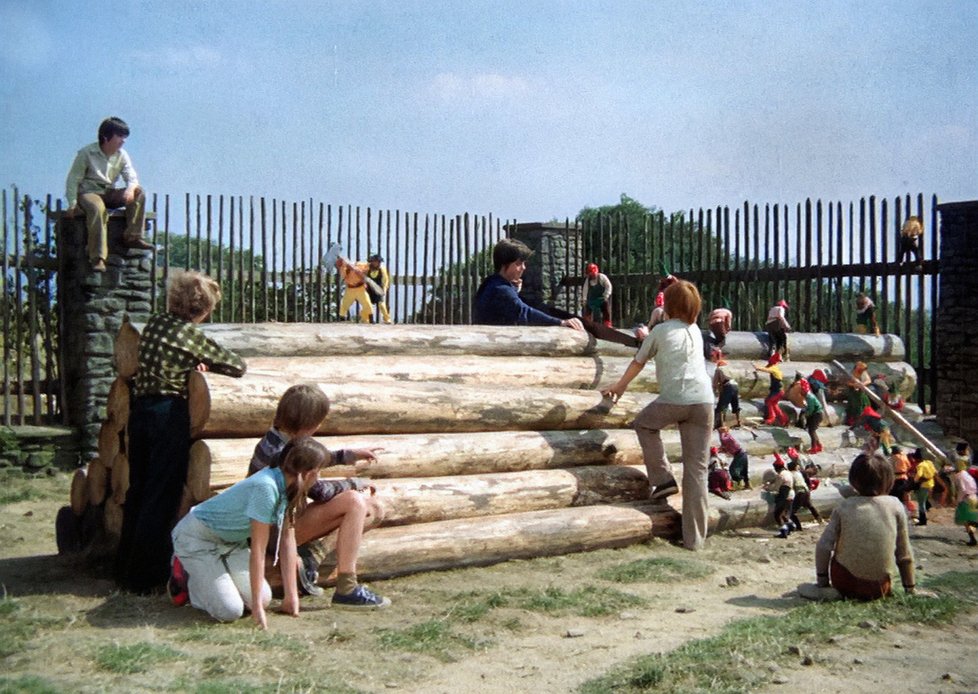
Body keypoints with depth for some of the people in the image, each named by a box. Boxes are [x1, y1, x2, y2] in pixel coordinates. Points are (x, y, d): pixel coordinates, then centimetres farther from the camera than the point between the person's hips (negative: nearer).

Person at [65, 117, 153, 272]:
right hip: (88, 193, -5)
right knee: (97, 208, -40)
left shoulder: (121, 155, 4)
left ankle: (132, 236, -19)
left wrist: (130, 189, -27)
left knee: (139, 192, -18)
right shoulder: (86, 153, -9)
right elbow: (73, 180, -7)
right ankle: (97, 258, -43)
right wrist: (72, 205, -18)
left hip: (109, 194, 5)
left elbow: (132, 177, -1)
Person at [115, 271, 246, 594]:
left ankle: (125, 567, 27)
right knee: (163, 495, 2)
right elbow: (237, 367, -4)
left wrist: (193, 361, 5)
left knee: (137, 490, 17)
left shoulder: (155, 323, 8)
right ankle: (146, 575, 6)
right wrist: (205, 362, 12)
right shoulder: (192, 334, -9)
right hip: (170, 413, -7)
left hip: (139, 408, 7)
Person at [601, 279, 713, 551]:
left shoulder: (661, 330, 9)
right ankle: (694, 538, 5)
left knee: (644, 424, 28)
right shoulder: (696, 330, 21)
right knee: (696, 470, 5)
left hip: (673, 400, -4)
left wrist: (618, 388, 34)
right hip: (704, 401, 4)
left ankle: (663, 479, 15)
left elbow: (638, 363, 20)